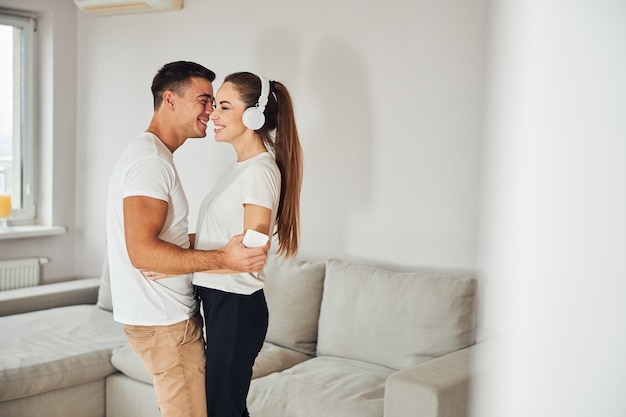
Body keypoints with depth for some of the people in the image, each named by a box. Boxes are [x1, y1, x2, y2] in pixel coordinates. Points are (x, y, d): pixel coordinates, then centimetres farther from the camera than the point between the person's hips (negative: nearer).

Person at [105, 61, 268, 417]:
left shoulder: (154, 155, 15)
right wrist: (223, 258, -26)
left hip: (172, 313, 10)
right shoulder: (151, 160, -18)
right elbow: (142, 251, -27)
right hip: (164, 320, -10)